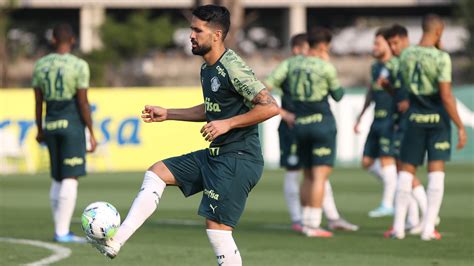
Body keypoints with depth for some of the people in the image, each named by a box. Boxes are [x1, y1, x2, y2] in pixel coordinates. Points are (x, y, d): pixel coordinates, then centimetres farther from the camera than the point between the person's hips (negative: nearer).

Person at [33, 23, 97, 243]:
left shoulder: (40, 65, 6)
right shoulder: (78, 66, -9)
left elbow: (38, 101, 9)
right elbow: (83, 102, -10)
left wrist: (40, 130, 20)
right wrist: (91, 133, -5)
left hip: (51, 125, 5)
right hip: (72, 124, -5)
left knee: (57, 180, 15)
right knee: (70, 179, -4)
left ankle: (60, 230, 16)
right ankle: (62, 231, -9)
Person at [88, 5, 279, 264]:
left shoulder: (233, 68, -17)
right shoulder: (207, 68, 12)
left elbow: (270, 107, -22)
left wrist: (227, 123, -24)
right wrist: (167, 114, 23)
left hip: (238, 159, -10)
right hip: (215, 155, 10)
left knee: (217, 229, -10)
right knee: (155, 173, 7)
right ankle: (115, 242, 2)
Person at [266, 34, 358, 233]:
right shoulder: (286, 68, -8)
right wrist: (284, 114, -17)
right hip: (292, 127, -7)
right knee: (292, 173, 0)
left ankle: (333, 218, 11)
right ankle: (297, 220, 6)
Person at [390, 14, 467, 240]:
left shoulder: (406, 56, 2)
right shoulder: (441, 58, -13)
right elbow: (446, 96, -15)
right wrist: (460, 127, -10)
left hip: (415, 118, 3)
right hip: (438, 119, -3)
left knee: (407, 171, 9)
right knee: (436, 171, 1)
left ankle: (399, 226, 4)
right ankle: (429, 228, -3)